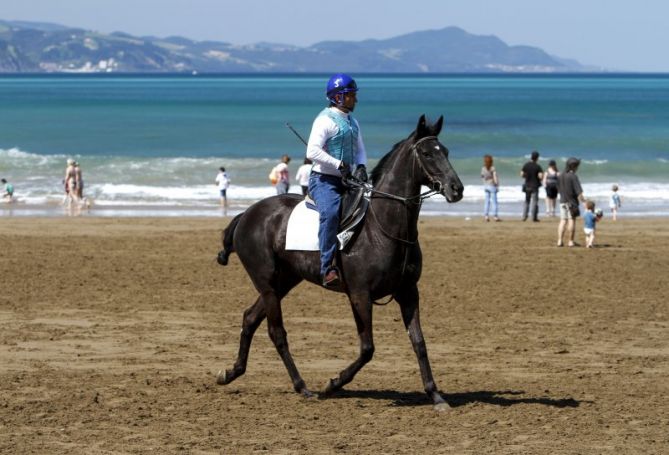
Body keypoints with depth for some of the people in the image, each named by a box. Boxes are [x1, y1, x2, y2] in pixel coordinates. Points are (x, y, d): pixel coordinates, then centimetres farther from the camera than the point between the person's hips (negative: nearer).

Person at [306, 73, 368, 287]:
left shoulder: (352, 123, 16)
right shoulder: (326, 120, -11)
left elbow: (360, 149, 22)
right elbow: (313, 152, -21)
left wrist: (361, 167, 0)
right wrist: (340, 165, -22)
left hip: (345, 180, 9)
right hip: (323, 180, -9)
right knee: (330, 212, -33)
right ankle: (328, 268, -38)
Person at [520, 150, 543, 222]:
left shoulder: (526, 165, -1)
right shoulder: (537, 167, -12)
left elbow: (522, 174, 0)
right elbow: (540, 176, -20)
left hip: (527, 186, 4)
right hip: (535, 186, -4)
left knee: (527, 201, 15)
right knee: (534, 202, 1)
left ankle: (524, 216, 10)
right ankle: (534, 218, 2)